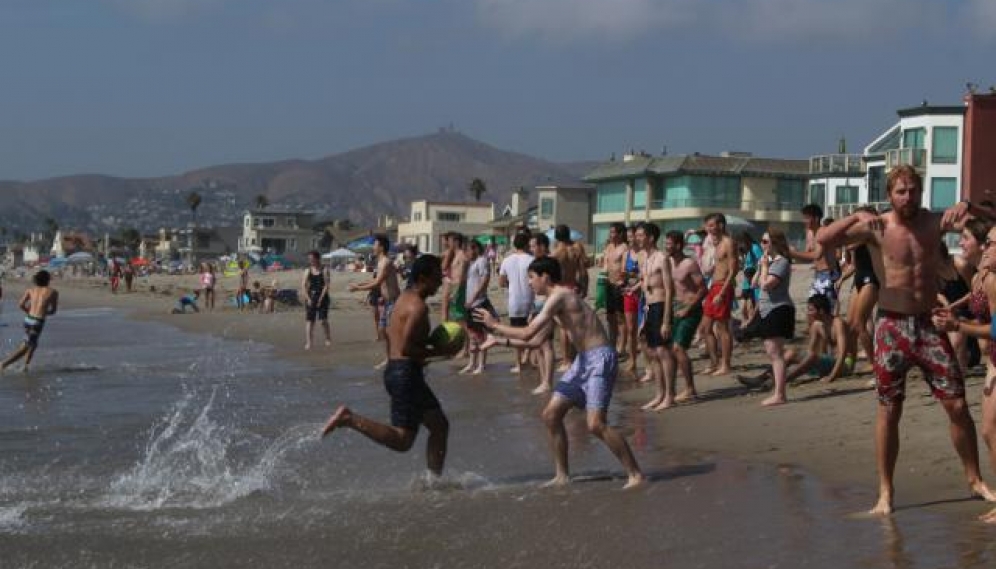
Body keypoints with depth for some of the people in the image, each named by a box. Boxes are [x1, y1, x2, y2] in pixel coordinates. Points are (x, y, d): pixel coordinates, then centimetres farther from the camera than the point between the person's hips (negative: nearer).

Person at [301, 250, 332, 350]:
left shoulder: (324, 270, -1)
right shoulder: (308, 271, 7)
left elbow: (326, 286, -7)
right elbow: (303, 286, 2)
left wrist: (320, 299, -14)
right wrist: (308, 299, -10)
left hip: (322, 298, -3)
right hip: (310, 298, 3)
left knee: (323, 320, -7)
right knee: (309, 320, -3)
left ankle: (328, 339, 9)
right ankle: (308, 342, -4)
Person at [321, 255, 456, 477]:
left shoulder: (405, 297, 14)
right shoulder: (419, 307, -17)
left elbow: (390, 335, 22)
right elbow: (406, 348, -24)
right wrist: (439, 352, -15)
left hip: (395, 369, 11)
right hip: (406, 373, -11)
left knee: (440, 425, 15)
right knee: (402, 440, -7)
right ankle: (349, 419, -11)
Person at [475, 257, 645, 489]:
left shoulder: (559, 296, -16)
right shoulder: (556, 299, 14)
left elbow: (527, 333, -18)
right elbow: (536, 339, 22)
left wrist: (495, 326, -5)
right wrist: (501, 341, 20)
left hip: (599, 358, -10)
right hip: (583, 359, 10)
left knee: (596, 424, -17)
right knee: (551, 414, 8)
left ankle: (635, 474, -7)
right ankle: (562, 476, 17)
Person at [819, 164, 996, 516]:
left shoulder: (934, 222, 1)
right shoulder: (876, 228, -6)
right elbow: (823, 240, -16)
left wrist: (967, 207, -20)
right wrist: (856, 217, -29)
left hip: (929, 324, 2)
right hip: (892, 326, -2)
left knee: (957, 405, 2)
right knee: (889, 411, 3)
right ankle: (885, 492, 12)